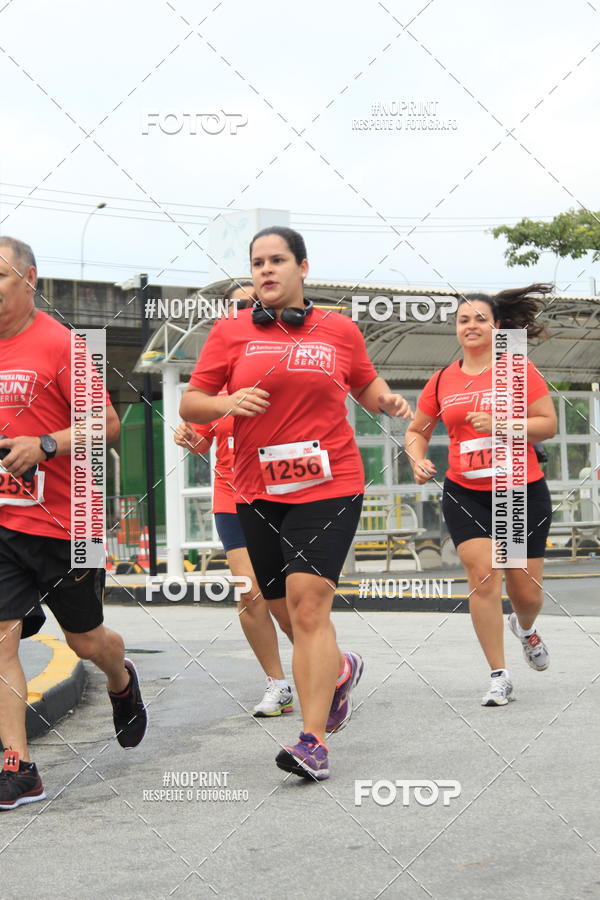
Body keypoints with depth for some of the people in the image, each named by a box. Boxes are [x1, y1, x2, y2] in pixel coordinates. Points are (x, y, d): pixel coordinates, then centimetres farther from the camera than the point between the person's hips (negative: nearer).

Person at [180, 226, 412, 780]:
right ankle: (340, 671, 43)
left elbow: (367, 387, 22)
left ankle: (314, 741, -12)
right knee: (289, 609, 12)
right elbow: (189, 404, 6)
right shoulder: (231, 333, 5)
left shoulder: (340, 330, 6)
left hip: (329, 486, -2)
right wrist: (227, 403, -14)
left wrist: (388, 401, 0)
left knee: (308, 604, -15)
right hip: (258, 491, 3)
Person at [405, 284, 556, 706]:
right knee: (483, 574, -13)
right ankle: (499, 676, -2)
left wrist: (499, 425, -20)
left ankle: (525, 627, 43)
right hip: (465, 494, 1)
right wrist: (418, 459, -5)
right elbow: (416, 430, 16)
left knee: (526, 590, 4)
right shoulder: (442, 381, 5)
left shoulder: (518, 369, -3)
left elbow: (548, 423, -6)